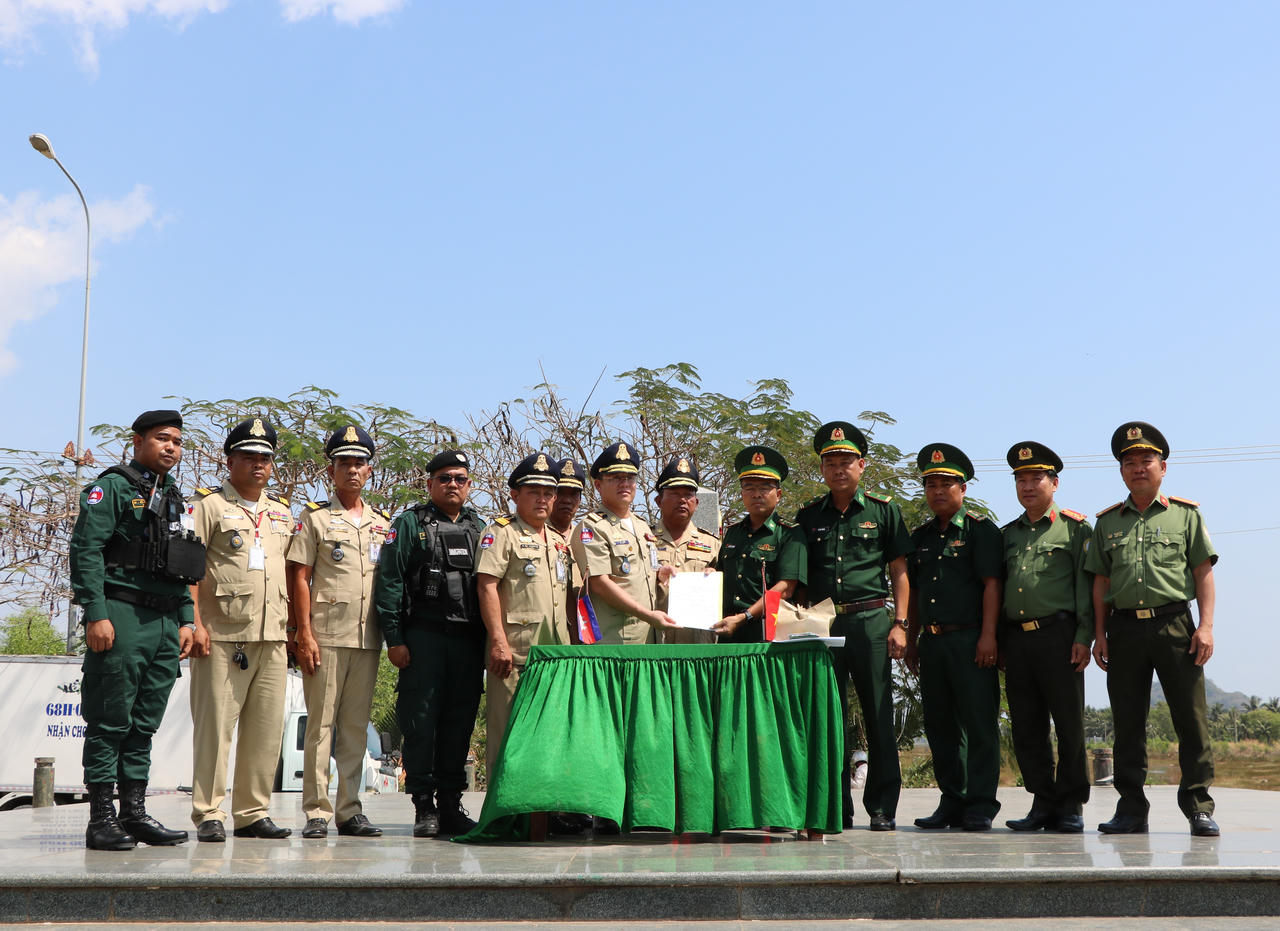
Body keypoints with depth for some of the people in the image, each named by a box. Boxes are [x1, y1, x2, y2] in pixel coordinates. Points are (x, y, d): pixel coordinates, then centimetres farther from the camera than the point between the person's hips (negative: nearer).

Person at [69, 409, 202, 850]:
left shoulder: (174, 499, 21)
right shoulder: (113, 487, -2)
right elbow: (85, 549, -11)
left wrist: (186, 619, 15)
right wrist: (96, 613, -18)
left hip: (165, 623, 7)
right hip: (122, 617, -7)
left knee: (144, 724, 9)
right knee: (110, 722, -4)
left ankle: (134, 813, 14)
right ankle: (101, 819, 1)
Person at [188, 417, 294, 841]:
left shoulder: (282, 512, 19)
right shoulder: (208, 504, 2)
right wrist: (194, 622, -13)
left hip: (272, 638, 6)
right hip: (222, 636, -5)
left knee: (267, 730, 6)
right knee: (214, 726, -5)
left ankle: (252, 813, 14)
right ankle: (208, 815, 3)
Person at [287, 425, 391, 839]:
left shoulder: (383, 522, 16)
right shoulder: (315, 517, 3)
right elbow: (299, 578, -1)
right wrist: (304, 633, -9)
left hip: (368, 638, 4)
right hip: (325, 636, -4)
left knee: (356, 727, 8)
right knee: (320, 725, -3)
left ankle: (350, 811, 13)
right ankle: (316, 812, 4)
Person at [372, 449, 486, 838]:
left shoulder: (479, 528, 16)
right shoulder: (410, 523, 4)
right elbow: (388, 582, -2)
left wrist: (488, 641, 9)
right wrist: (394, 639, -9)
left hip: (468, 640, 4)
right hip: (423, 636, -4)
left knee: (459, 722, 6)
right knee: (421, 721, -2)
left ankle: (451, 804, 15)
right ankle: (424, 806, 6)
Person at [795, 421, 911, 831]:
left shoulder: (883, 510, 7)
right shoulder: (809, 516, 12)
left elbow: (899, 572, 7)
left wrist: (899, 624, -1)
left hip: (870, 620, -2)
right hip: (821, 624, 2)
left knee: (879, 717, 0)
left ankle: (883, 809, 8)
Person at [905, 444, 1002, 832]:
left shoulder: (980, 529, 1)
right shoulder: (921, 536, 18)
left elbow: (991, 584, -7)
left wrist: (987, 636, -15)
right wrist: (911, 640, 16)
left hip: (970, 640, -6)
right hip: (932, 641, 6)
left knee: (978, 724, -4)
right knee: (940, 726, 8)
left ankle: (980, 805, 1)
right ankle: (952, 802, 17)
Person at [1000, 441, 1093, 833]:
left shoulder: (1074, 527, 4)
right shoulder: (1007, 534, 18)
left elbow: (1086, 585, -2)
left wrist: (1084, 637, -10)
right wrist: (997, 640, 12)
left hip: (1057, 634, -5)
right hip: (1016, 638, 5)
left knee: (1069, 724, -1)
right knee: (1026, 728, 5)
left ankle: (1071, 806, 7)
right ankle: (1043, 802, 14)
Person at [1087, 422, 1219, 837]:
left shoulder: (1186, 514, 8)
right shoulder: (1107, 522, 14)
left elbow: (1204, 572, 4)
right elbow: (1101, 581, 14)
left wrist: (1206, 626, -5)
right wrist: (1099, 632, 6)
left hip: (1174, 623, -2)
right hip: (1124, 628, 2)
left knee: (1191, 719, -3)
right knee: (1128, 723, 4)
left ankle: (1199, 807, 5)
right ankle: (1131, 810, 10)